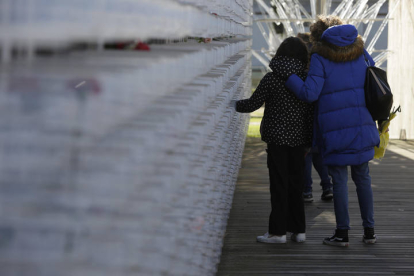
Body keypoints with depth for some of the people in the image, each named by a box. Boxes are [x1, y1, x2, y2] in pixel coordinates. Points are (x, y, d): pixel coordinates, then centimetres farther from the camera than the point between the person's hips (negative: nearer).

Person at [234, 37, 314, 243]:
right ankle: (298, 230, 14)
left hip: (277, 138, -3)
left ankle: (278, 231, 0)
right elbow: (311, 112, 3)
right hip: (298, 139, 3)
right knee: (296, 183, 11)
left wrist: (235, 105, 14)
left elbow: (253, 104, -5)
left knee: (279, 184, 0)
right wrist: (310, 140, 11)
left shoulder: (271, 79, -8)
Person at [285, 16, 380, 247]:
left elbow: (309, 93, -15)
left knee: (339, 179, 3)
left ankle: (342, 233, 6)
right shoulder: (360, 52, 9)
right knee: (363, 177, 13)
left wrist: (286, 74, -8)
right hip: (362, 124, 4)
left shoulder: (320, 58, -7)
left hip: (335, 128, -4)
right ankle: (369, 231, 16)